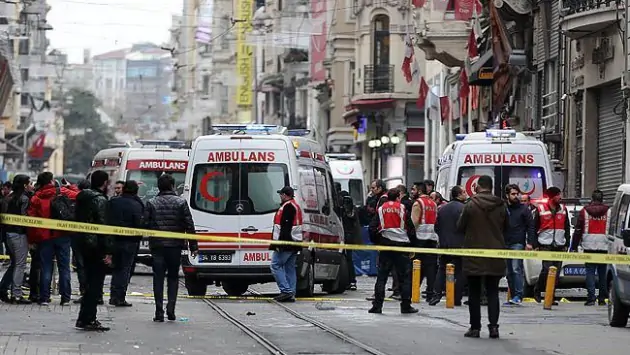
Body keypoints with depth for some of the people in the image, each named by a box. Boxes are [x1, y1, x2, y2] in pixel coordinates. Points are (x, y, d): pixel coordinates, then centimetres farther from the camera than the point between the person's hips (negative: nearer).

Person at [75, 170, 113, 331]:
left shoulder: (83, 196, 12)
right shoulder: (100, 200, -14)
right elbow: (103, 226, -18)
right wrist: (108, 251, -17)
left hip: (84, 244, 9)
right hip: (96, 245, -9)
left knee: (91, 282, 15)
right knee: (95, 283, -4)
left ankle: (85, 318, 18)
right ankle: (87, 319, -5)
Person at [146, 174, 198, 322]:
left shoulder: (151, 203, 0)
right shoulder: (181, 203, -1)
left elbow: (146, 225, -3)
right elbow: (189, 226, -2)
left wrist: (150, 240, 14)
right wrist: (193, 246, 2)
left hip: (157, 246, 0)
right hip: (175, 245, 0)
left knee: (158, 278, 3)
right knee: (173, 277, 12)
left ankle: (159, 312, -2)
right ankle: (171, 309, 0)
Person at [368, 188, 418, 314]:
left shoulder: (381, 209, 6)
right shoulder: (403, 209, -1)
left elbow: (372, 228, 4)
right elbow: (410, 228, -1)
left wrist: (376, 243, 16)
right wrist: (412, 245, 8)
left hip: (385, 246, 2)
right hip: (401, 246, -2)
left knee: (381, 276, 6)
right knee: (405, 276, 5)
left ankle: (377, 305, 1)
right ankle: (406, 306, 3)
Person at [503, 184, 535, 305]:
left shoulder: (524, 209, 4)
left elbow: (530, 226, 2)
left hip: (518, 244, -4)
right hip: (505, 244, 4)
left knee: (516, 269, -15)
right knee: (509, 272, 7)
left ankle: (518, 296, -18)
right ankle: (513, 295, 12)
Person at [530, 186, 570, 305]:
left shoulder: (563, 209, 11)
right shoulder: (540, 209, 1)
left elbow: (567, 228, 16)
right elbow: (534, 227, 4)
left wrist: (566, 244, 10)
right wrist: (533, 243, -3)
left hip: (559, 245, 4)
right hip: (545, 245, -4)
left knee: (556, 272, 1)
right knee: (547, 269, -15)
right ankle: (537, 291, 4)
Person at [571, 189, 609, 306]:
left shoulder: (585, 211, 2)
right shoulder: (608, 212, 3)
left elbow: (578, 230, 3)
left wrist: (574, 247, 8)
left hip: (589, 246, -1)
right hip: (604, 247, 1)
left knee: (590, 272, 0)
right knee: (602, 273, 8)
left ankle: (591, 297, -10)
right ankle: (602, 298, 9)